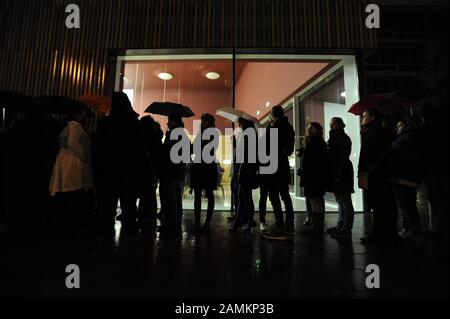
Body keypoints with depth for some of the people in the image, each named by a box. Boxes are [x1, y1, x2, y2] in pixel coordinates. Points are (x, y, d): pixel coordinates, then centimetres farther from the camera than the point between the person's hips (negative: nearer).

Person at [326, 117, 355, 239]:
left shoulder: (343, 138, -8)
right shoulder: (334, 138, 19)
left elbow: (343, 158, -17)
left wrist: (339, 175, -23)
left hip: (342, 173, -10)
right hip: (336, 173, 10)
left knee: (345, 201, -5)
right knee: (340, 201, 13)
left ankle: (346, 229, 1)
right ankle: (341, 226, 22)